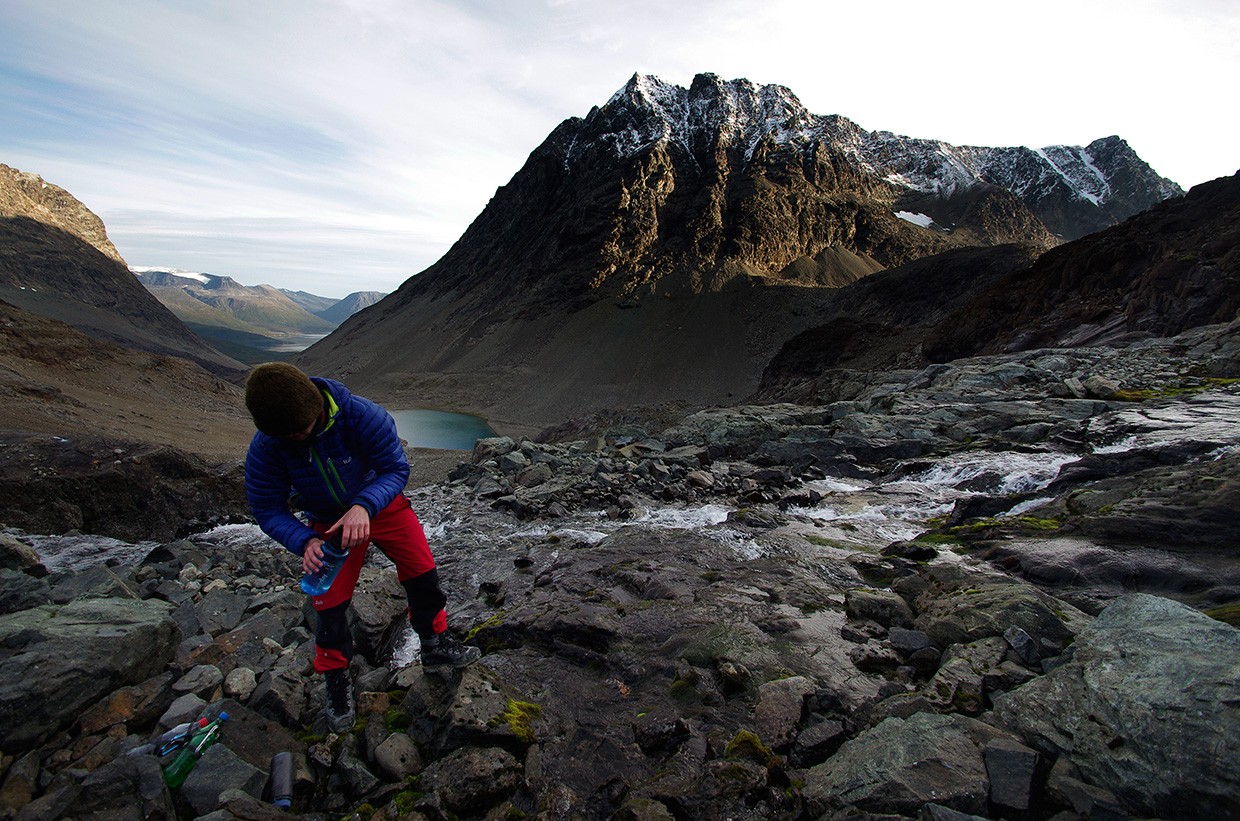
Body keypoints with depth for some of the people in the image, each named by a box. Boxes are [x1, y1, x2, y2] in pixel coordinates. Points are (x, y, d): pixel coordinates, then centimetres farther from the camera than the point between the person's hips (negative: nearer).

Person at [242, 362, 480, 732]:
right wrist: (304, 542, -35)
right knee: (330, 602, 2)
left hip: (383, 504, 0)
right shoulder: (265, 447, -26)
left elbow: (396, 469, -28)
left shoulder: (362, 414, -34)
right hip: (327, 522, 1)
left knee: (422, 573, 3)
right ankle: (335, 677, 29)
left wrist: (363, 507, -44)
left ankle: (434, 644, 28)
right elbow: (268, 509, -17)